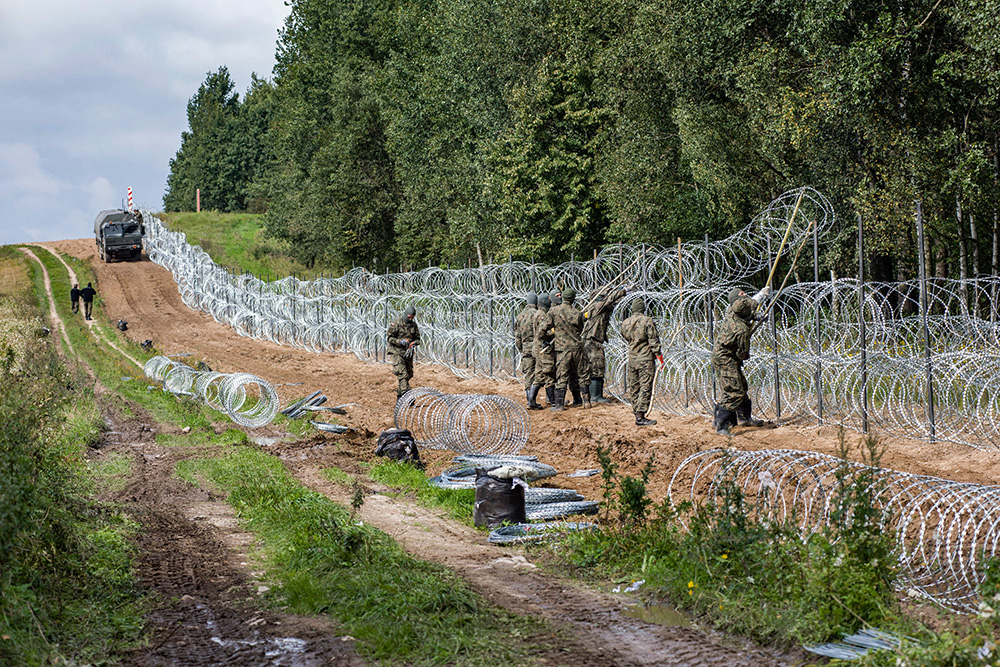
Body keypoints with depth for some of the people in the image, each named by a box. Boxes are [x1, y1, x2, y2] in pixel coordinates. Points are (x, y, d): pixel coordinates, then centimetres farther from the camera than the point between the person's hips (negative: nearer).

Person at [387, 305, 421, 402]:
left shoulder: (414, 325, 6)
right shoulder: (396, 324, -9)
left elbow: (417, 339, 14)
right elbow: (389, 337, -9)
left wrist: (414, 343, -10)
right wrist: (400, 342, -22)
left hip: (408, 353, 6)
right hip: (397, 352, -6)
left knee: (408, 375, 10)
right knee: (402, 375, -16)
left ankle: (399, 396, 23)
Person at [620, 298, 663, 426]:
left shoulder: (625, 323, 5)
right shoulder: (647, 321, -11)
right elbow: (653, 340, -12)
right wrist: (659, 356, -6)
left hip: (632, 359, 6)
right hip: (646, 359, -6)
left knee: (633, 387, 13)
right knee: (645, 387, -5)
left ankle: (636, 412, 18)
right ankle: (640, 417, -10)